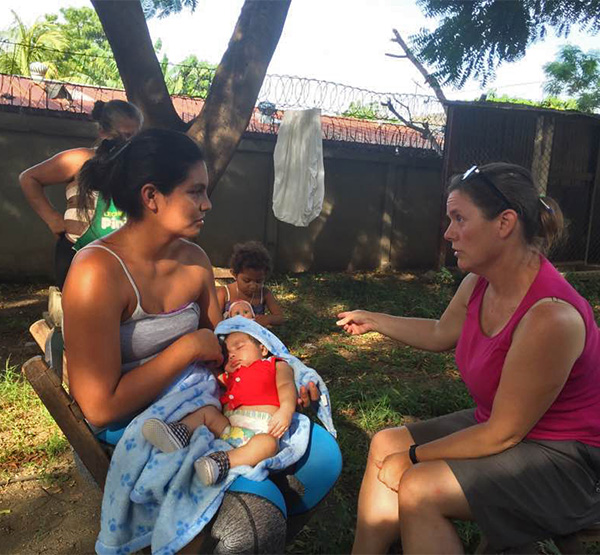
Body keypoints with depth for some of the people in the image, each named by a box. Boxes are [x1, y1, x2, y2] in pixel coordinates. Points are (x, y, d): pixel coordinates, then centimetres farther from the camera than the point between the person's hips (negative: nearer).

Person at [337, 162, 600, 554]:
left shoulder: (551, 317, -32)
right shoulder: (478, 285, -7)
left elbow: (502, 434, -25)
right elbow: (439, 334, 15)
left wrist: (414, 456, -14)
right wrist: (373, 321, 25)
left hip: (566, 462, -8)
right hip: (504, 424, 8)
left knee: (418, 489, -23)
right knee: (386, 445, 4)